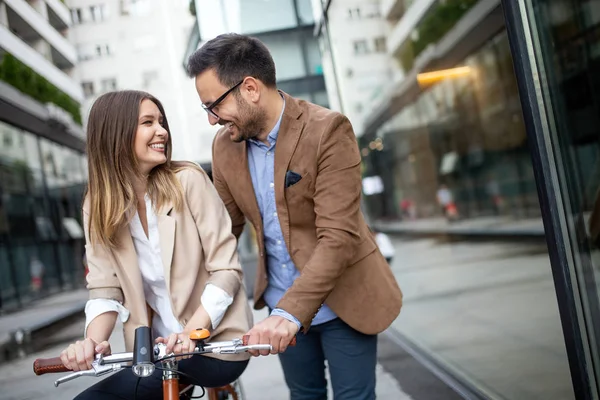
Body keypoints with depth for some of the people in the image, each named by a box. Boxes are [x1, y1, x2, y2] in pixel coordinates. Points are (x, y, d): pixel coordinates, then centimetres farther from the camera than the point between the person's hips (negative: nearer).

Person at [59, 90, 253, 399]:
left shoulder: (187, 180, -9)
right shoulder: (98, 204, 2)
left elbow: (226, 270, -11)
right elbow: (104, 288, -1)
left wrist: (190, 333, -24)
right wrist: (94, 341, -21)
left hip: (213, 345, -4)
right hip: (158, 351, 4)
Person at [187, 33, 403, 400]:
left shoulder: (328, 130, -20)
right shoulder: (225, 145, -3)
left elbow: (338, 236, -26)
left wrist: (290, 311, -33)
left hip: (342, 300, -5)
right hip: (282, 305, 5)